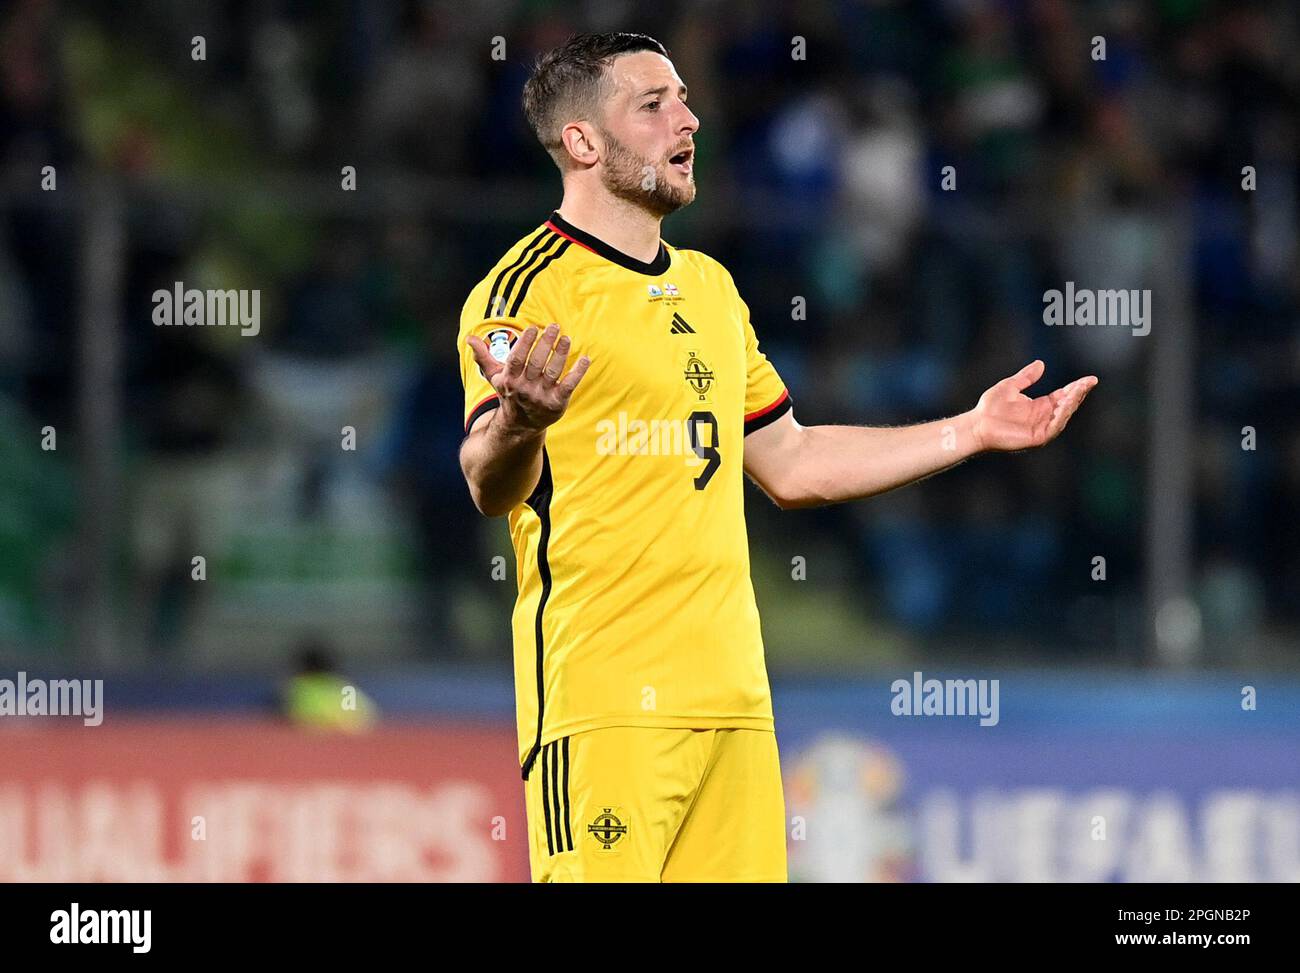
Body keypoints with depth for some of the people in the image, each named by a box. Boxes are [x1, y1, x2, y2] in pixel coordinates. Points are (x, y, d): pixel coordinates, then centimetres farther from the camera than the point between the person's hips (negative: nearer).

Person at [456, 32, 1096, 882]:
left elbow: (791, 465, 28)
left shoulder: (709, 288, 20)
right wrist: (516, 425, -40)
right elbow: (491, 487, -17)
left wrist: (972, 432, 26)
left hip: (731, 691, 7)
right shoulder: (530, 286, -5)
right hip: (602, 697, -7)